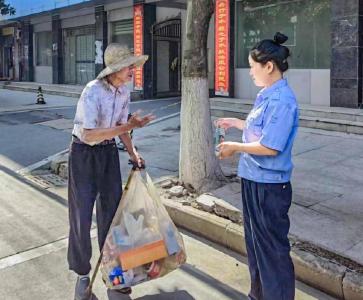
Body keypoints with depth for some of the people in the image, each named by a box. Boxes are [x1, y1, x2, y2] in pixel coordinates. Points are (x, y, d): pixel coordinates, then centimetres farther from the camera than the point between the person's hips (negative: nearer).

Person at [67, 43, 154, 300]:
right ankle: (82, 274, 17)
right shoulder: (92, 92, -25)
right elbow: (89, 135, -30)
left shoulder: (124, 92, -3)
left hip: (109, 152, 6)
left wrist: (132, 151, -3)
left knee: (111, 211, 10)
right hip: (84, 153, -6)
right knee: (81, 214, 0)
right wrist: (129, 127, -33)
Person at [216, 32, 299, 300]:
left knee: (273, 248, 5)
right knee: (255, 241, 22)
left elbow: (270, 146, -26)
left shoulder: (281, 100, -22)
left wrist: (235, 147, -14)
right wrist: (237, 123, 17)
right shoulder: (267, 95, 8)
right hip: (253, 179, 10)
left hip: (269, 185, -10)